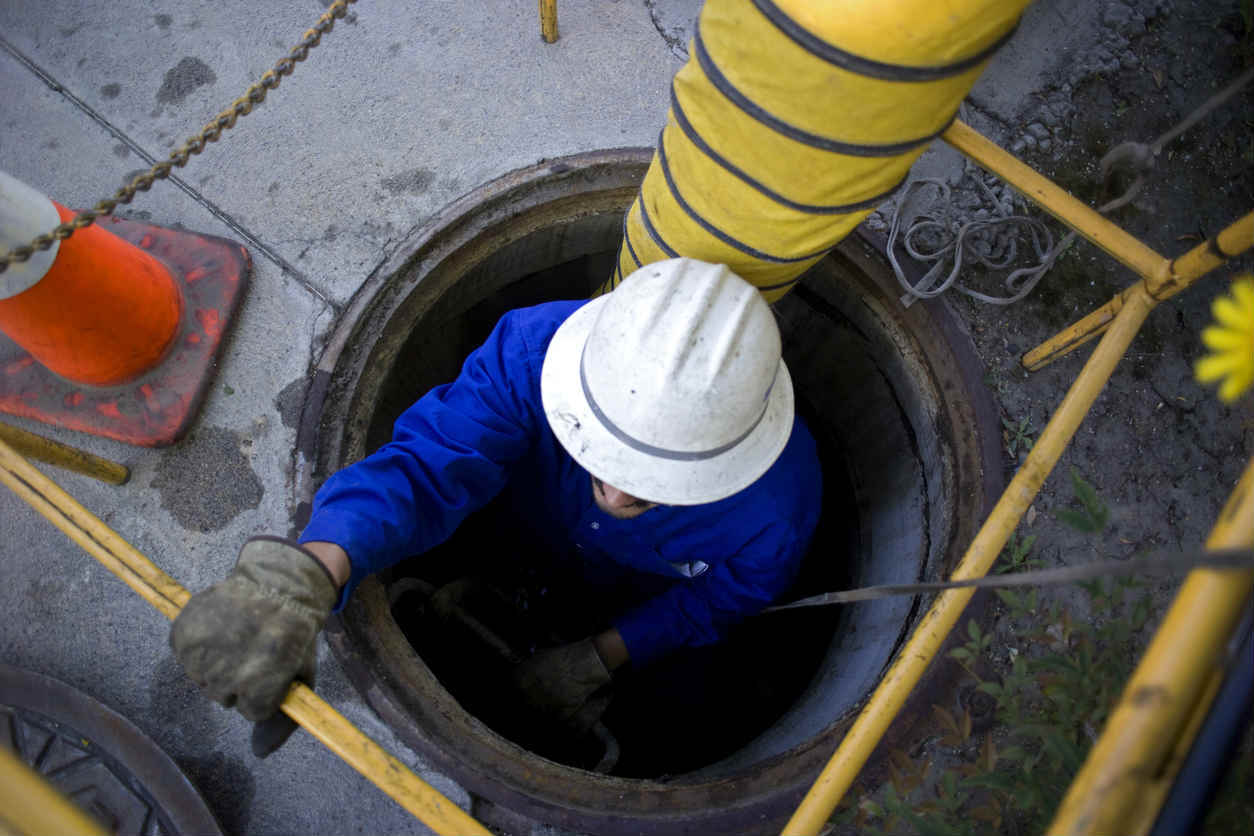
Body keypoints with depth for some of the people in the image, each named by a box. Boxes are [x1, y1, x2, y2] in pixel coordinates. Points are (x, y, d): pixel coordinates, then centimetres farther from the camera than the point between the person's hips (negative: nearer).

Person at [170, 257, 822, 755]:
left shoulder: (781, 497, -39)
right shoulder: (536, 351, -42)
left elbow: (731, 596, -18)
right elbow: (425, 464, -49)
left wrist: (602, 657, -22)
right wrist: (302, 577, -68)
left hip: (657, 604, -1)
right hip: (530, 551, 1)